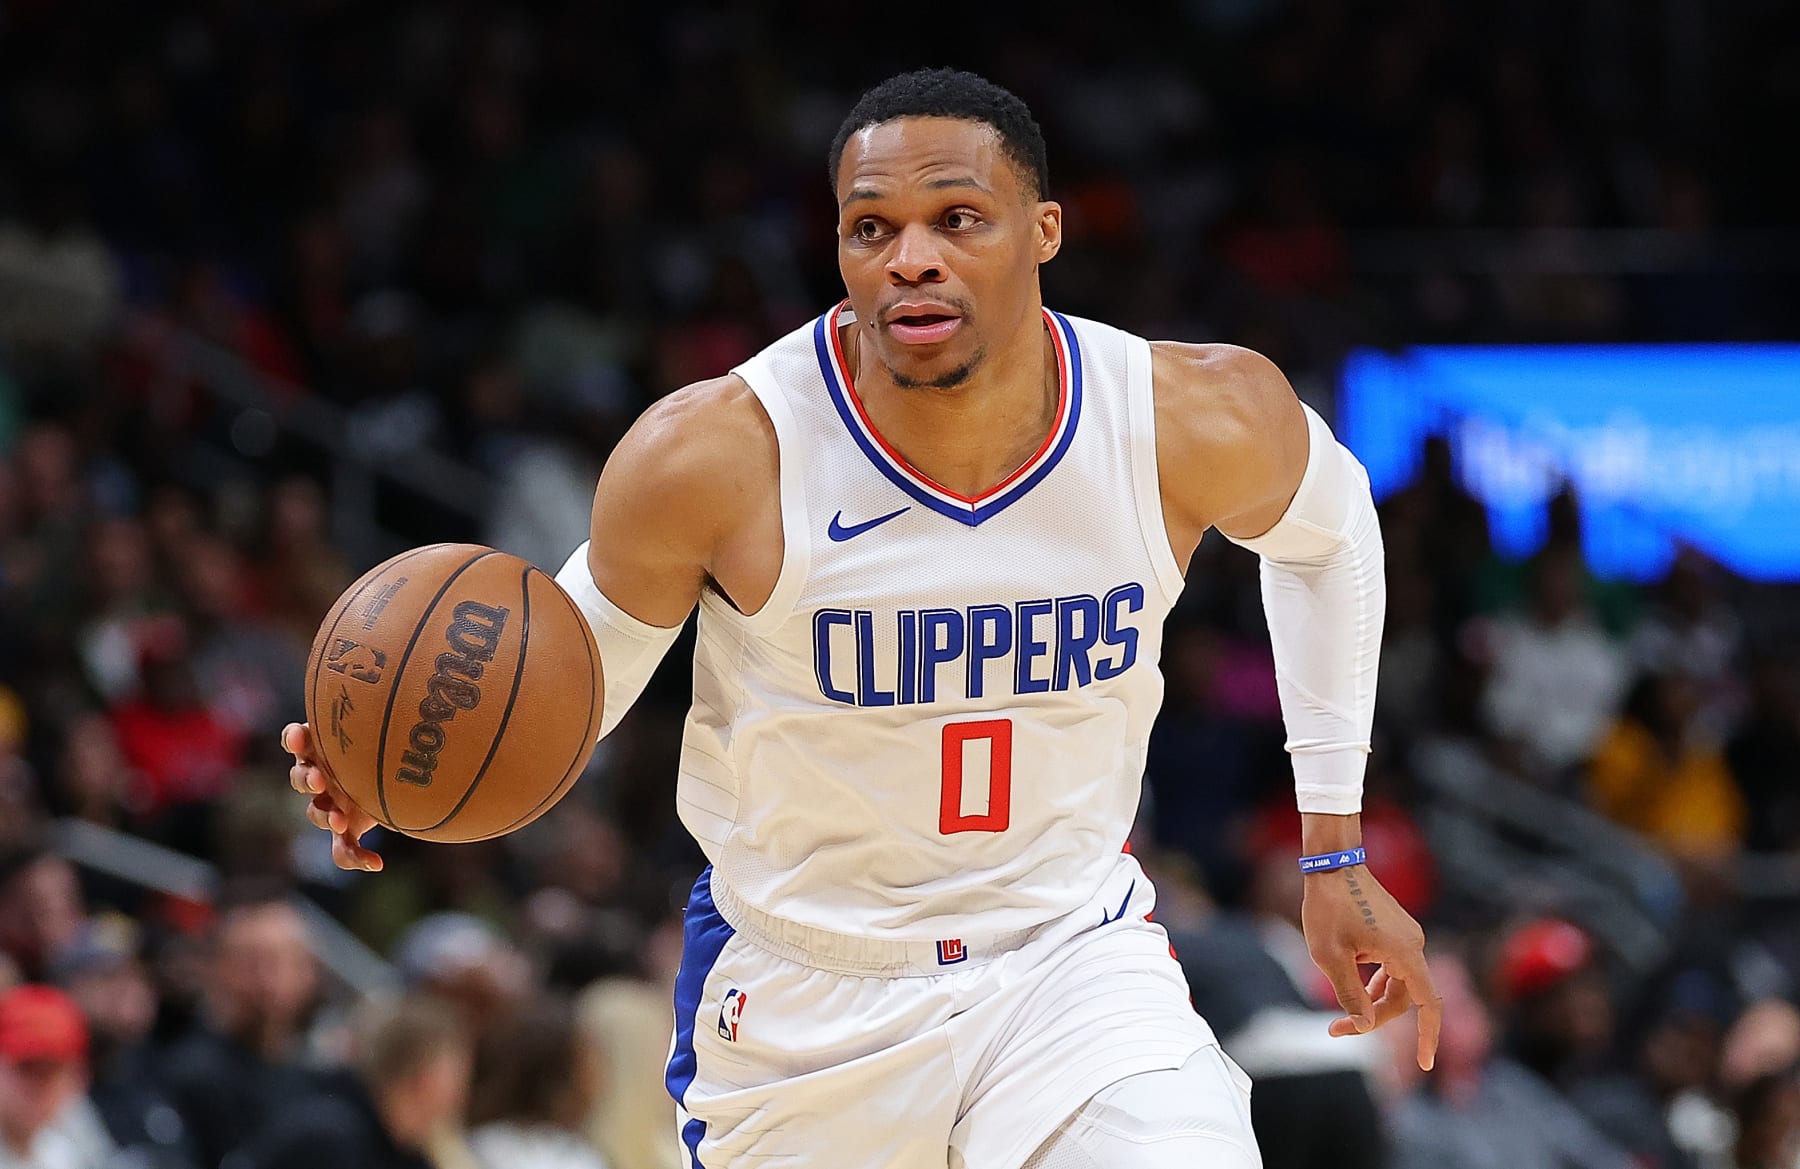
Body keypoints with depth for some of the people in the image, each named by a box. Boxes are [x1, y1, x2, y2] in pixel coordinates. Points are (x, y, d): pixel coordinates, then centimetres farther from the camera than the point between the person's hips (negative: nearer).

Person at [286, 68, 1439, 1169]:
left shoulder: (1193, 419, -15)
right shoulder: (714, 454, -21)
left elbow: (1324, 528, 9)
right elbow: (585, 657, -2)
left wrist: (1337, 851, 11)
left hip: (1072, 960, 0)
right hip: (802, 1001, 0)